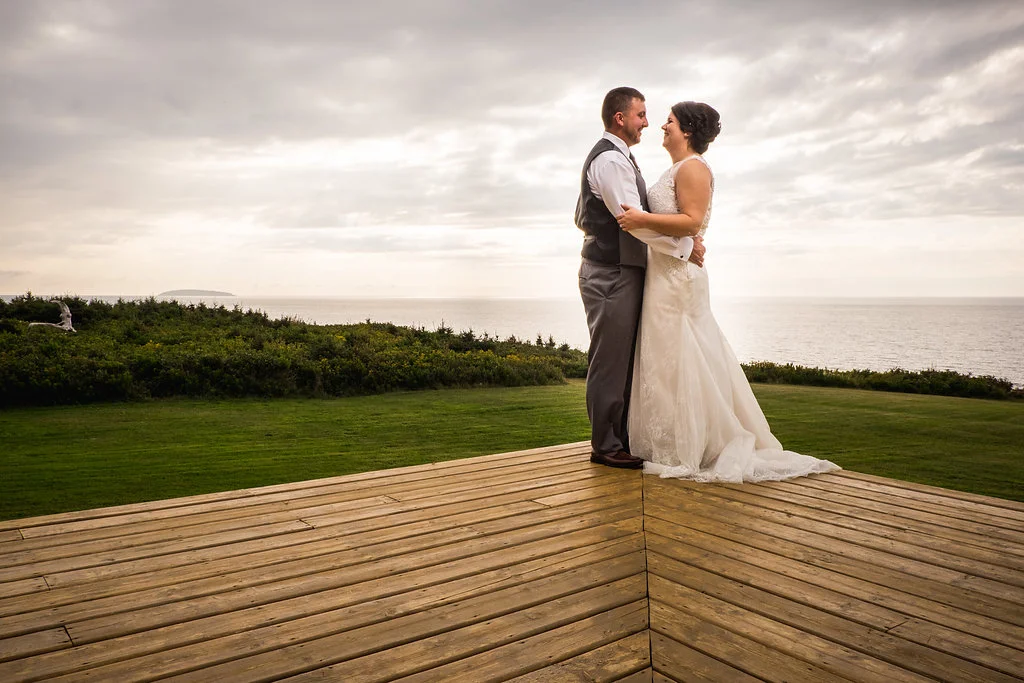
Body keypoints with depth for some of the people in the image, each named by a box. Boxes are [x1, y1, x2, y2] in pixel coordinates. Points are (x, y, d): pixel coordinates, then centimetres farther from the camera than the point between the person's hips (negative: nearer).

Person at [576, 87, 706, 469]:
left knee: (624, 361, 13)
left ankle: (621, 438, 21)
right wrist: (685, 246, -15)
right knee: (610, 361, -5)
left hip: (619, 273, 10)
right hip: (612, 275, -10)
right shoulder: (611, 159, -12)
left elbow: (582, 218, 26)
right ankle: (606, 446, 3)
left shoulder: (612, 156, 22)